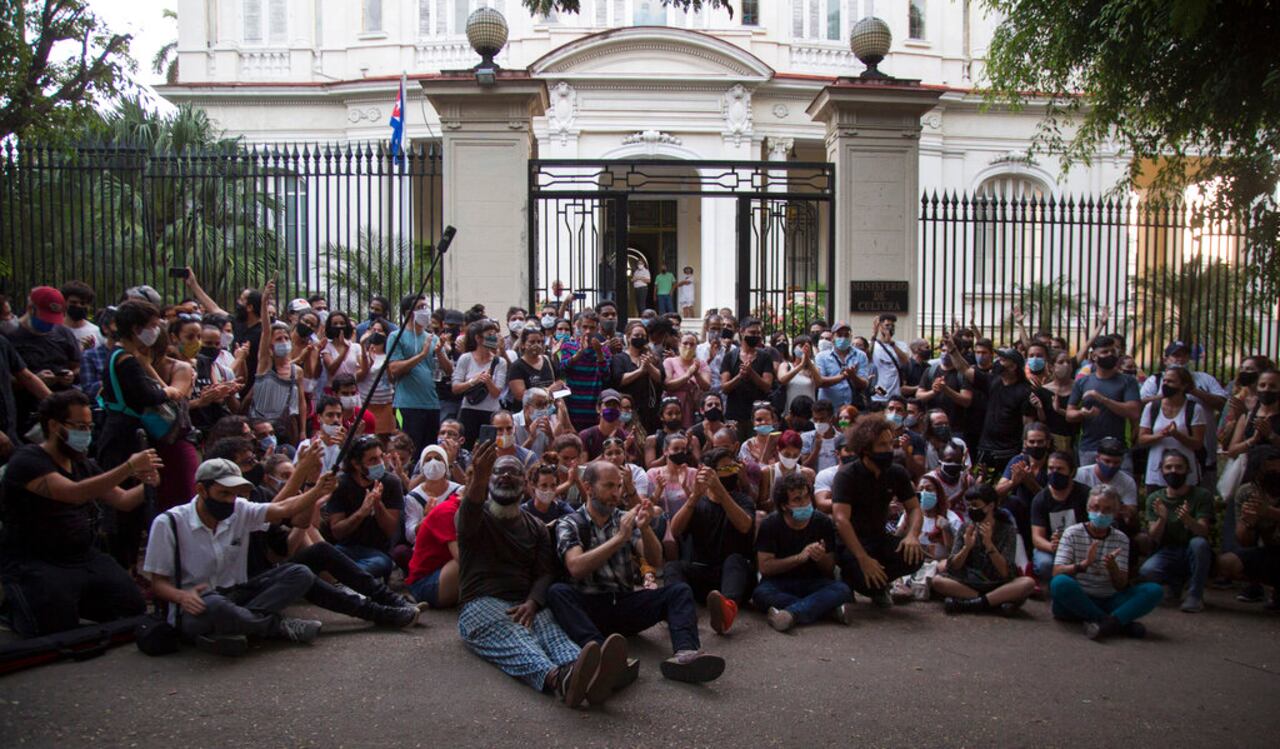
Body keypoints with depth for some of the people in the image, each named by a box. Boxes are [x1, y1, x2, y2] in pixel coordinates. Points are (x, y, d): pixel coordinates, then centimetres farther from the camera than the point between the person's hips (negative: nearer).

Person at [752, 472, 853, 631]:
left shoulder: (823, 523, -3)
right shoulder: (770, 525, -8)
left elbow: (830, 571, 2)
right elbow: (764, 567, -14)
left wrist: (821, 558, -22)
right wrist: (799, 557, -21)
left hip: (813, 582, 2)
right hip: (779, 583, -1)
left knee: (842, 590, -29)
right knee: (761, 593, -35)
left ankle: (791, 613, -47)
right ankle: (831, 610, -33)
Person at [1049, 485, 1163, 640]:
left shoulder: (1121, 539, 7)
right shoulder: (1072, 533, 0)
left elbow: (1122, 586, 0)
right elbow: (1057, 573, -10)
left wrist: (1112, 567, -22)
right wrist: (1084, 564, -28)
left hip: (1108, 602, 3)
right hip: (1077, 600, -2)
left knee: (1154, 590, -18)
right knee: (1060, 583, -36)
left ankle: (1108, 623, -37)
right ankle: (1121, 624, -29)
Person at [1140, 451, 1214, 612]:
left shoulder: (1202, 495, -5)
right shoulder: (1154, 499, 1)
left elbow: (1203, 531, -18)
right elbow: (1154, 539, -7)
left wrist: (1188, 520, -40)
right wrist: (1162, 519, -29)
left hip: (1193, 556, -2)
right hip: (1167, 553, 2)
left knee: (1199, 543, -35)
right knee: (1147, 570, -30)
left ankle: (1195, 595, -16)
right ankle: (1176, 582, 7)